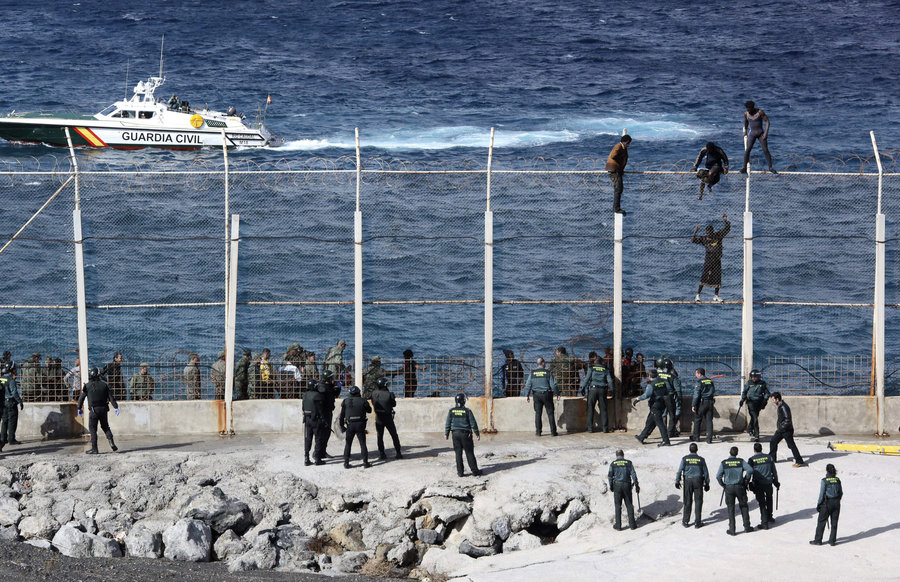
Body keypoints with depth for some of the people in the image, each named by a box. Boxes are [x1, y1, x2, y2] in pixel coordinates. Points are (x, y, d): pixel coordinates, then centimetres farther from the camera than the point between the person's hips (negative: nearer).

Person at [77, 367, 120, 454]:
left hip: (94, 410, -3)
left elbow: (81, 398, 0)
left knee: (92, 429, 3)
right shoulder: (104, 385, 3)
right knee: (105, 427, 17)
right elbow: (111, 397, 2)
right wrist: (116, 407, 5)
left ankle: (94, 449, 0)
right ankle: (111, 442, -2)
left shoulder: (88, 386, -4)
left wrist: (79, 408, 12)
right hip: (103, 410, 3)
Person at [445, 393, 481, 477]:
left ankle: (460, 472, 7)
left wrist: (446, 434, 15)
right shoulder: (467, 411, -10)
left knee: (458, 453, 8)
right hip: (465, 434, -2)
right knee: (469, 453, 3)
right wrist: (477, 434, 3)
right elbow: (473, 423, -6)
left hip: (455, 434, 2)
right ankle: (475, 471, 4)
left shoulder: (451, 411, -2)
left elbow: (448, 424, 3)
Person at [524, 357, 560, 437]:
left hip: (536, 394, 2)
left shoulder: (532, 373, 0)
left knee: (538, 413, 8)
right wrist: (557, 394, 3)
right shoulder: (548, 372, -7)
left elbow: (528, 385, -1)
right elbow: (553, 385, -8)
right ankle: (553, 432, 3)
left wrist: (527, 395, 6)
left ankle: (538, 432, 5)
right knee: (550, 413, 4)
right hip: (546, 394, -2)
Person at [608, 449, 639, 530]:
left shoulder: (613, 464, 1)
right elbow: (633, 474, -2)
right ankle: (632, 524, 12)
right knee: (629, 505, 9)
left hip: (617, 485, -1)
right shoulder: (628, 463, 3)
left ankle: (618, 526, 7)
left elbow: (610, 476, 1)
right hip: (627, 485, 1)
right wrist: (636, 485, 3)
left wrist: (611, 486, 14)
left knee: (618, 506, 6)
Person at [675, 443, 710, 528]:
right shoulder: (701, 459, -2)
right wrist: (706, 483, 11)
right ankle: (697, 522, 4)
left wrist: (677, 481, 2)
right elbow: (705, 472, 2)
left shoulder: (685, 459, -3)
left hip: (688, 481, 1)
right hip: (698, 481, -1)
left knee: (687, 501, 9)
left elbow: (679, 470, -6)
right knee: (698, 501, 5)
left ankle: (685, 521, 13)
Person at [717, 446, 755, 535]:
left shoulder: (724, 463, -2)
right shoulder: (741, 461, -3)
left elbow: (718, 476, -10)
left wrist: (722, 484, 6)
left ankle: (732, 530, 5)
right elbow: (750, 470, -15)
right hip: (740, 487, 0)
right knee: (743, 507, 14)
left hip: (729, 488, 0)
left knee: (730, 508, 7)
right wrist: (746, 479, 0)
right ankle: (747, 527, 17)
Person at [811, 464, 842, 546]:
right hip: (836, 504, 4)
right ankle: (832, 540, 15)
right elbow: (841, 493, 5)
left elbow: (822, 494, -13)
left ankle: (818, 540, 14)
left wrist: (818, 504, -2)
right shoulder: (837, 480, -2)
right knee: (834, 522, 12)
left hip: (827, 503, -4)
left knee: (821, 522, 8)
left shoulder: (824, 481, -15)